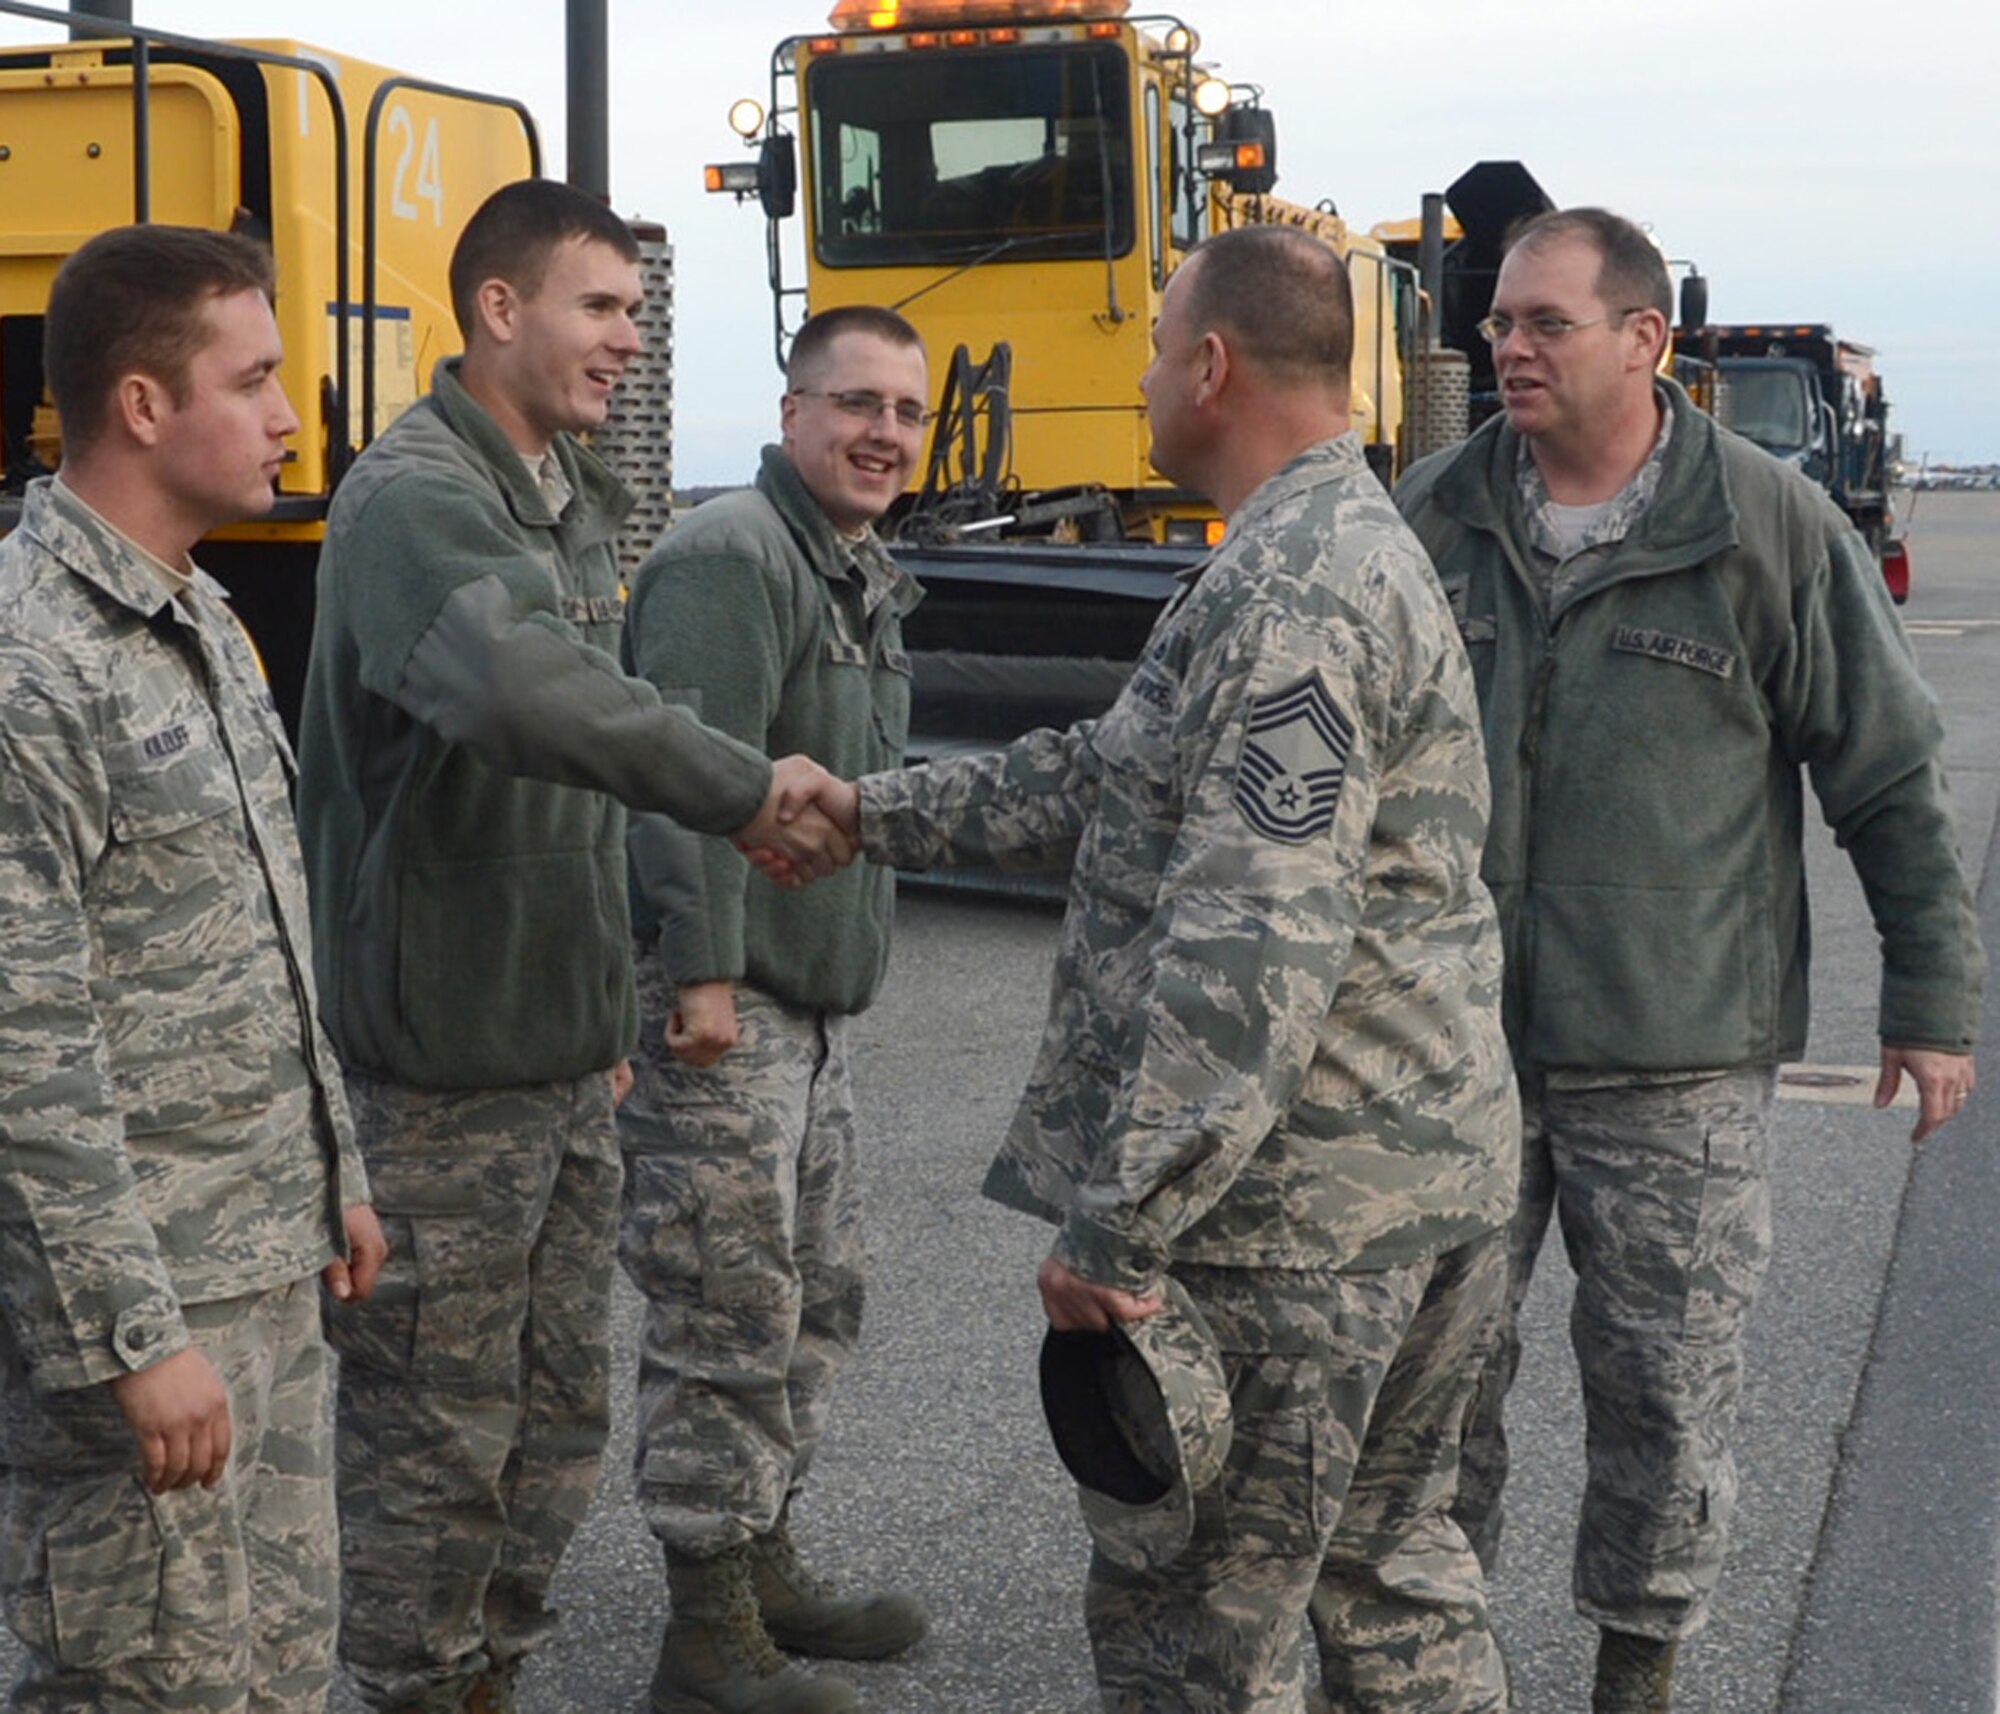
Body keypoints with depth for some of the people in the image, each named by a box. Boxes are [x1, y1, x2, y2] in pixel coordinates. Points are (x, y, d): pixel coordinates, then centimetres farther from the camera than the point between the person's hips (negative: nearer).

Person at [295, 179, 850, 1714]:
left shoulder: (579, 505, 12)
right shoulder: (414, 500, -17)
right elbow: (518, 694, -40)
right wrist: (742, 785, -31)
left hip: (566, 1066, 9)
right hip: (442, 1080, -9)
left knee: (560, 1418, 18)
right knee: (434, 1436, 3)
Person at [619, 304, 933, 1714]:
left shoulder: (866, 580, 18)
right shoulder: (730, 559, -15)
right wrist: (704, 971, -27)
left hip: (817, 1004, 10)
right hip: (718, 1008, -10)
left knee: (819, 1301, 18)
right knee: (730, 1320, -5)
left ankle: (766, 1567, 32)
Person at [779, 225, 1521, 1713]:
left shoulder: (1296, 597, -20)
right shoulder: (1351, 547, 15)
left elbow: (1252, 950, -27)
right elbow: (1108, 780, 21)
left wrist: (1117, 1228, -24)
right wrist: (871, 812, 22)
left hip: (1296, 1218, -10)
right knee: (1393, 1568, 22)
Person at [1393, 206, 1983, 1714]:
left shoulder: (1771, 526, -6)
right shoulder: (1436, 515, 3)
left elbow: (1893, 775, -1)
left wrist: (1934, 996, -1)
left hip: (1676, 1057, -3)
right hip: (1455, 1040, 3)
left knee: (1666, 1380, 7)